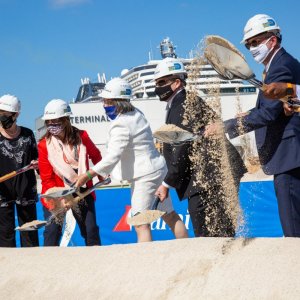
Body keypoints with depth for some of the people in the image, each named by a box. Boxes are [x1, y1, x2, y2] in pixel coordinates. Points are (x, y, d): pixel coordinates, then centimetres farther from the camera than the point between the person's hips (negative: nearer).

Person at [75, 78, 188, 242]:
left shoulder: (121, 125, -21)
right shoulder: (137, 114, 8)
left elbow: (112, 157, -29)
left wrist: (87, 175, -30)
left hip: (144, 177, -10)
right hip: (157, 170, 10)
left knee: (141, 224, -10)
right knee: (170, 216, 17)